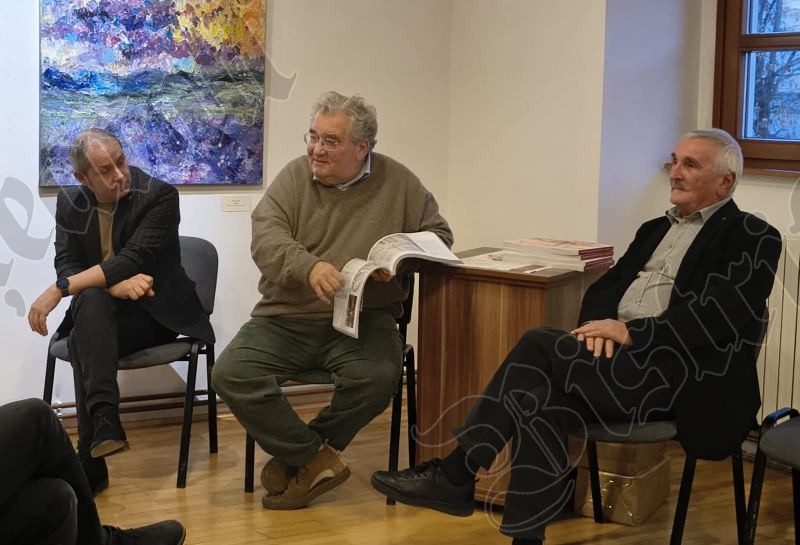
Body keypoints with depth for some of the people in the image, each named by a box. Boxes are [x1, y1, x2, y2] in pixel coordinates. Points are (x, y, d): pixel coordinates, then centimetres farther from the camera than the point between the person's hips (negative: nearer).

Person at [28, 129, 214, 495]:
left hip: (154, 312, -4)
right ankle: (104, 419, -45)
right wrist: (115, 286, -27)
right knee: (91, 299, -35)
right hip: (101, 312, 4)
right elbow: (66, 265, -6)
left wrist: (59, 290, -30)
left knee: (85, 339, -34)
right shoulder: (69, 202, 3)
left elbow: (133, 259, -24)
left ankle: (90, 460, -36)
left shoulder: (159, 196, -13)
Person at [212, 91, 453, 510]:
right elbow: (266, 235, -10)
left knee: (378, 376, -32)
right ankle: (317, 459, -6)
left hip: (362, 319, -1)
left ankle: (297, 456, -5)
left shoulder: (397, 182, 5)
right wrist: (309, 266, -32)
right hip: (286, 318, 1)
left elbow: (438, 234, 10)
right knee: (231, 373, -23)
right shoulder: (295, 176, 3)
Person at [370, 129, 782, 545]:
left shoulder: (752, 239, 1)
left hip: (676, 374, -6)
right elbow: (605, 286, 16)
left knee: (540, 345, -24)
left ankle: (454, 474, -16)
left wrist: (631, 332, -18)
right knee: (541, 402, -26)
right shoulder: (656, 229, 25)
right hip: (616, 356, 6)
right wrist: (599, 326, -7)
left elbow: (718, 317, -14)